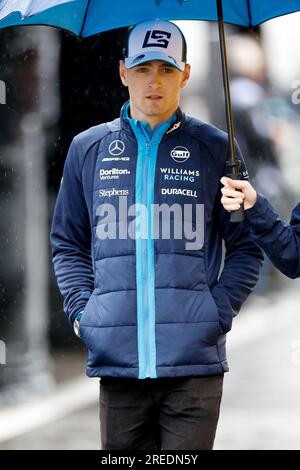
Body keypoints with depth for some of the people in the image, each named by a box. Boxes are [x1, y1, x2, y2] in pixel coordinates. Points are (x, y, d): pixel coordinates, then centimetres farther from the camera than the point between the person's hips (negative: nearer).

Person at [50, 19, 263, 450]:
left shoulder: (214, 149, 7)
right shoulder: (88, 149, 13)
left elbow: (248, 247, 11)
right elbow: (67, 244, 19)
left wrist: (220, 310, -3)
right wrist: (80, 310, 4)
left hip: (194, 363, -2)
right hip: (117, 359, 2)